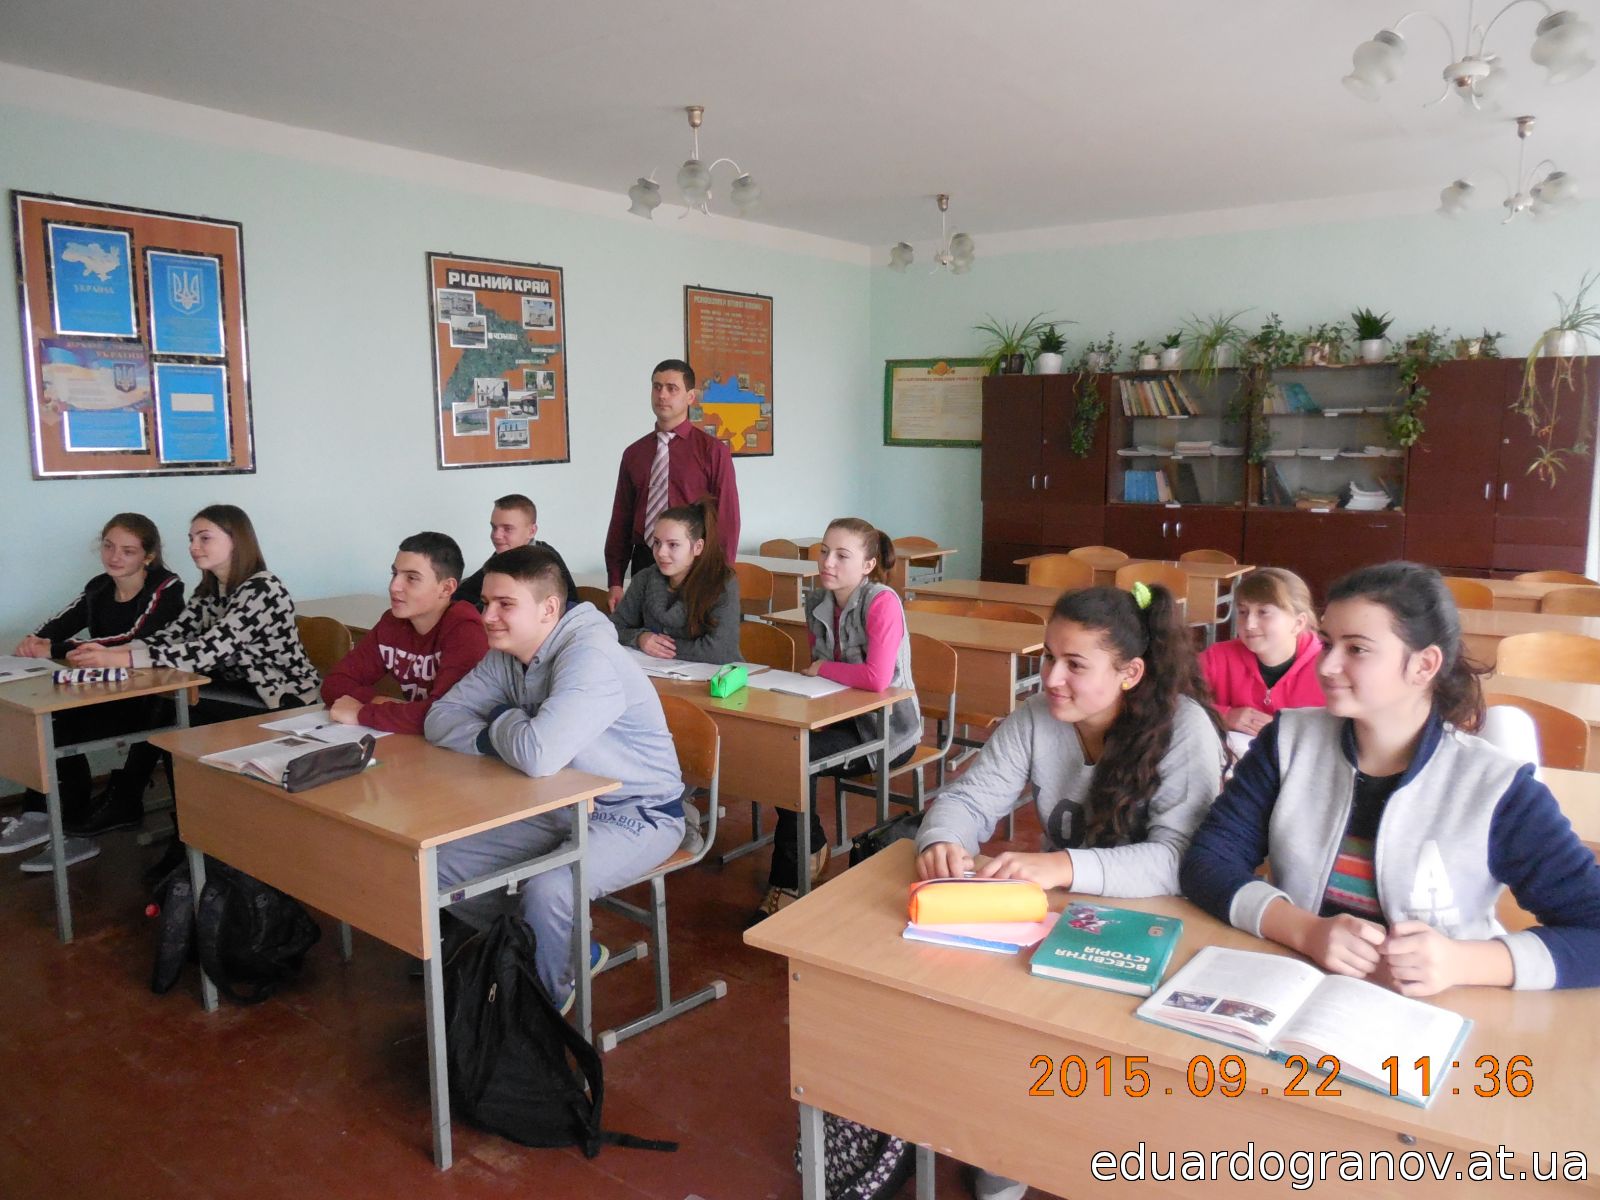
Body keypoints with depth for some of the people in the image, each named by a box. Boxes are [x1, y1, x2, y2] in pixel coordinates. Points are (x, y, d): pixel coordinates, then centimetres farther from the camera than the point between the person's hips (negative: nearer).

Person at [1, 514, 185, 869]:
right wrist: (35, 640, -21)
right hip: (109, 696, 7)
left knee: (61, 728, -17)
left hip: (153, 700, -7)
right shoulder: (99, 588, 9)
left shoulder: (166, 589, -14)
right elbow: (59, 624, 4)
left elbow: (134, 640, -27)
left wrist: (56, 650, -29)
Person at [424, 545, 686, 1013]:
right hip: (562, 805, 9)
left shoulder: (589, 658, -28)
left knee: (547, 890, -33)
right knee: (441, 865, 2)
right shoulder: (506, 657, 0)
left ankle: (546, 1000, 1)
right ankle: (570, 952, 17)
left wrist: (501, 722, -15)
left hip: (637, 815, -9)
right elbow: (440, 718, 1)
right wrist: (498, 738, -18)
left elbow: (539, 754, -38)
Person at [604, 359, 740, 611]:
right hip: (644, 563, 3)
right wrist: (615, 582, 5)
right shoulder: (633, 454, 9)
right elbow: (621, 520, 10)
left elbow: (727, 519, -4)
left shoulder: (713, 451, -3)